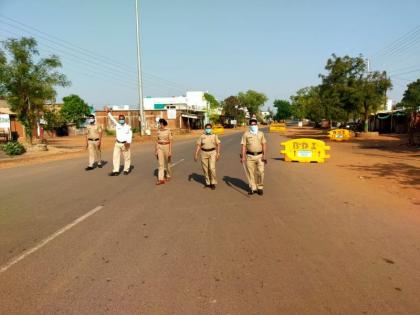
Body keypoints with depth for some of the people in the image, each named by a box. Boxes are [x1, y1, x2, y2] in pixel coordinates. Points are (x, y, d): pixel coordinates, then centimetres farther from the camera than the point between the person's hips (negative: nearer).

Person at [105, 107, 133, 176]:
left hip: (125, 144, -3)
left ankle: (126, 170, 18)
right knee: (115, 157, -2)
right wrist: (108, 112, -16)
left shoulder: (128, 127, -1)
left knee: (127, 157, 4)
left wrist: (128, 142, -17)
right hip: (118, 143, 3)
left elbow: (130, 135, -5)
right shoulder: (117, 125, 8)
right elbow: (112, 119, -3)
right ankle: (116, 171, 0)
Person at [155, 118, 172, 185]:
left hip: (166, 147, -4)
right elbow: (157, 140, 10)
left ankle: (168, 176, 32)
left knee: (167, 163, 11)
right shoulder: (158, 131, 5)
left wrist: (170, 151, -15)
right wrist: (155, 150, 8)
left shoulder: (168, 131, -9)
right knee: (160, 163, -4)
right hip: (160, 147, 4)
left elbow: (170, 141, -10)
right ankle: (161, 179, -6)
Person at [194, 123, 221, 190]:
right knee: (205, 169, 5)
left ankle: (213, 183, 1)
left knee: (212, 168, -12)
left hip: (212, 153, -2)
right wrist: (196, 154, -4)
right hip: (204, 153, 2)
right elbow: (198, 146, 2)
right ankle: (208, 182, 22)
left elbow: (218, 145, 1)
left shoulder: (214, 136, 2)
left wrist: (218, 154, -8)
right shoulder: (202, 136, 4)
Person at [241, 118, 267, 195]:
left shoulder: (261, 134, 9)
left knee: (261, 172, -3)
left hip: (259, 156, 1)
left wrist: (264, 155, -4)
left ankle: (260, 188, 12)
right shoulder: (246, 134, 3)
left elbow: (264, 145, 6)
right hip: (250, 156, -1)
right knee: (250, 172, 4)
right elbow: (244, 146, 0)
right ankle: (253, 188, 16)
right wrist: (243, 157, -7)